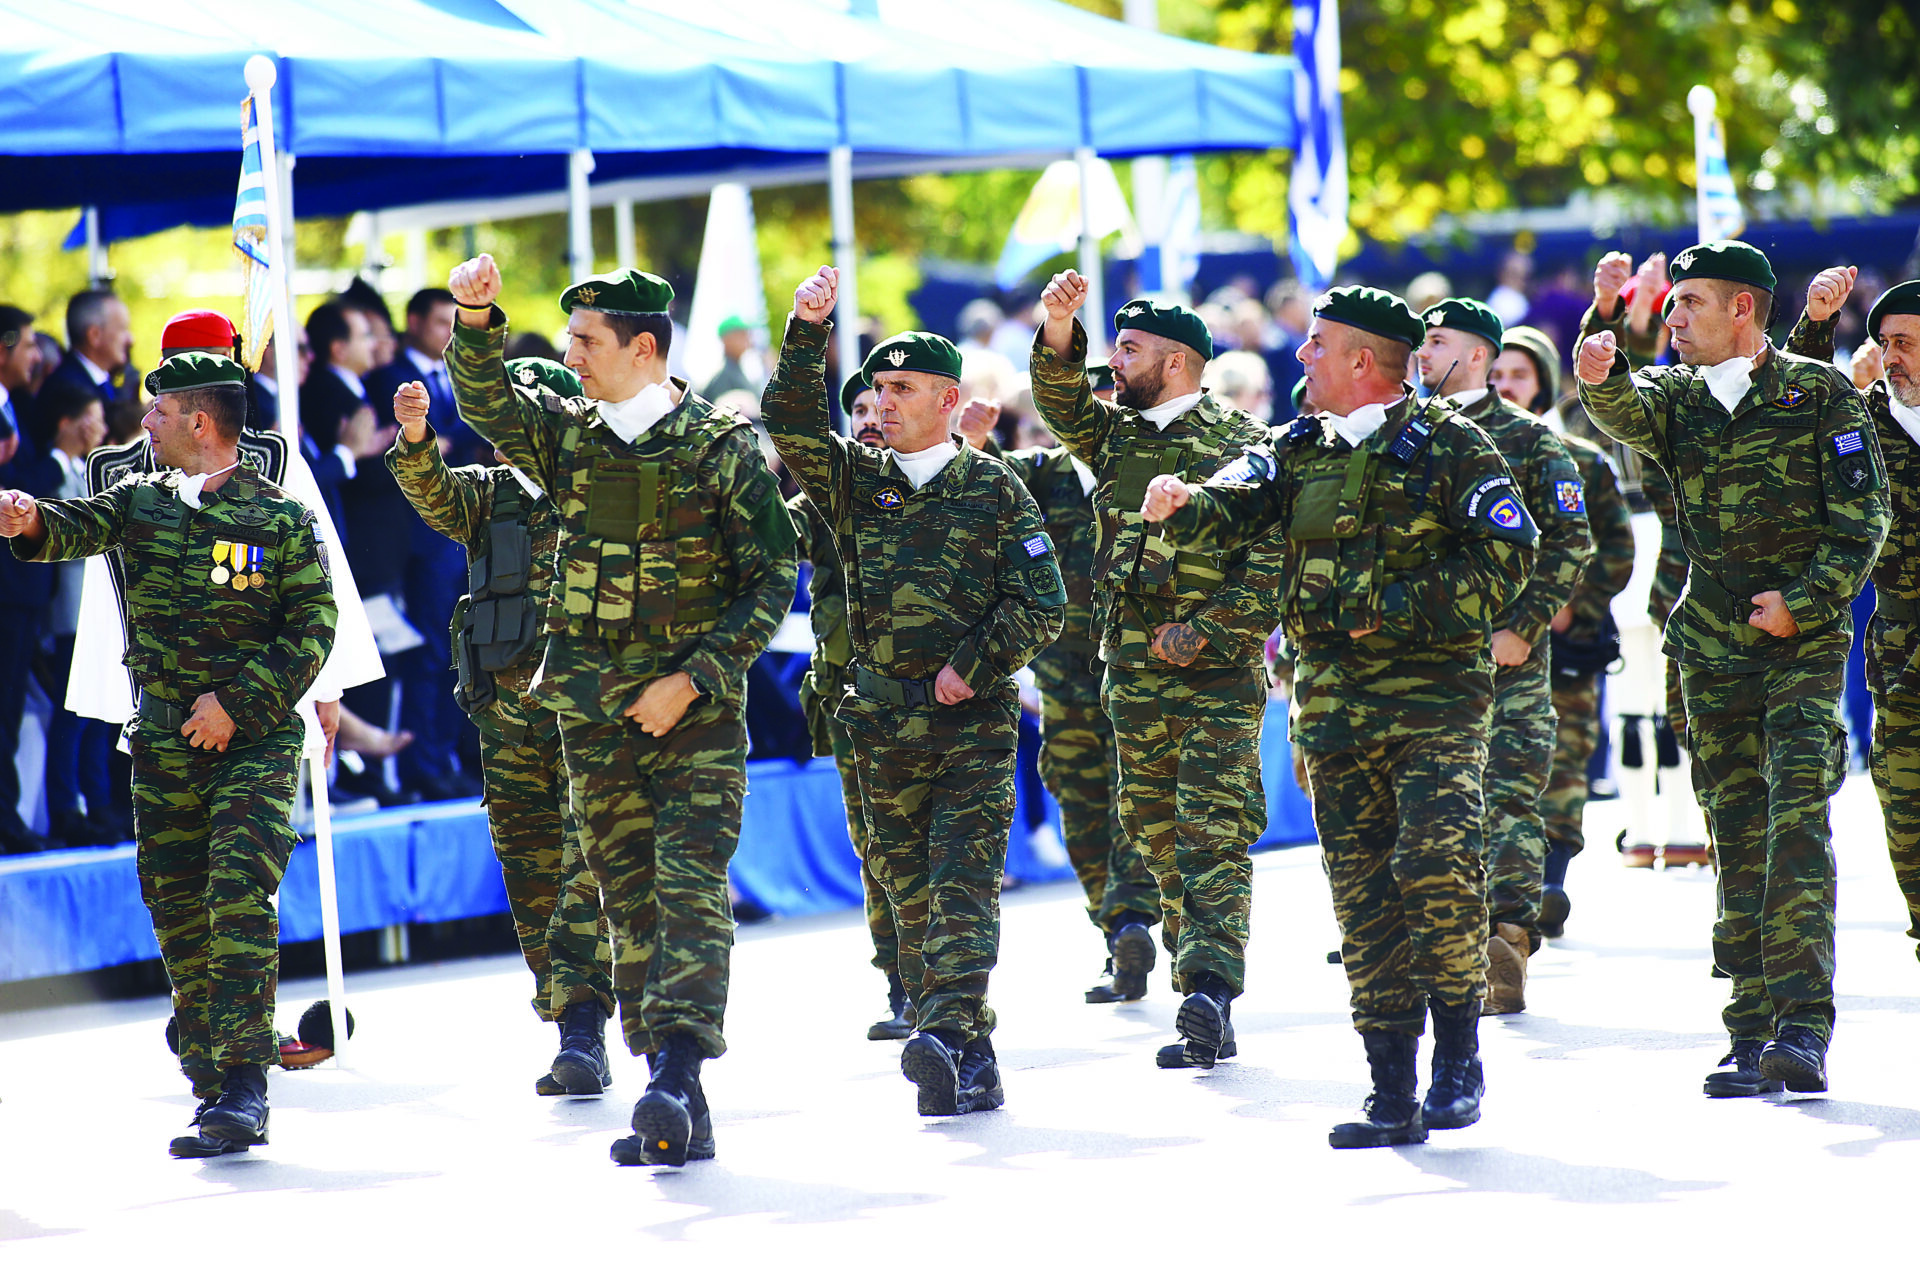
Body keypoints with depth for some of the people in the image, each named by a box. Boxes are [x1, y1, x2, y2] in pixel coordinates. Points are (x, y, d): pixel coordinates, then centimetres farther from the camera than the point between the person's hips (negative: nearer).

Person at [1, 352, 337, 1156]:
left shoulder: (283, 519, -3)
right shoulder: (141, 501, 9)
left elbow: (313, 628, -5)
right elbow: (80, 527, -7)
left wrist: (238, 705, -13)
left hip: (255, 738, -5)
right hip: (164, 743, 5)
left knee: (239, 897, -17)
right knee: (176, 910, 6)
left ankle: (244, 1088, -20)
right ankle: (211, 1086, 14)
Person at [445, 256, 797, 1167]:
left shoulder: (720, 448, -5)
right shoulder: (566, 435, 9)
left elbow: (771, 582, -5)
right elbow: (487, 405, -7)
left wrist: (691, 681, -13)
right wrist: (476, 320, -25)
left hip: (696, 708, -5)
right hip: (596, 713, 5)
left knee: (689, 887, -15)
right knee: (629, 901, 5)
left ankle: (677, 1074, -24)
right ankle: (678, 1108, 8)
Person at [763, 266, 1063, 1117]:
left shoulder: (993, 489, 2)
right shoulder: (856, 481, 10)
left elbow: (1043, 605, -1)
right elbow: (792, 423, -6)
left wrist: (971, 667, -9)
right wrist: (807, 332, -17)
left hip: (973, 718, -4)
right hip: (884, 719, 4)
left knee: (963, 882, -14)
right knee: (909, 889, 4)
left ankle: (949, 1033, -27)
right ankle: (970, 1066, 9)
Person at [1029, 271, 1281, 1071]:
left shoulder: (1241, 443, -3)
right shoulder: (1115, 432, 15)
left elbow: (1272, 556, -8)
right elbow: (1062, 401, -1)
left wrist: (1204, 631, -13)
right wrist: (1059, 331, -18)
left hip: (1216, 669, -6)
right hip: (1133, 670, 6)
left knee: (1212, 830, -14)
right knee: (1157, 834, 6)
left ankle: (1210, 987, -25)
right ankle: (1206, 1019, 9)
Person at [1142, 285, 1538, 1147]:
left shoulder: (1448, 446, -2)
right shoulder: (1299, 452, 13)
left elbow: (1508, 554, -7)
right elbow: (1228, 510, 0)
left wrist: (1405, 607, -14)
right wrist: (1182, 504, -23)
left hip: (1435, 694, -5)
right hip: (1332, 703, 5)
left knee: (1439, 865, -19)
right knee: (1363, 896, 4)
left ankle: (1458, 1061, -3)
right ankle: (1393, 1092, 9)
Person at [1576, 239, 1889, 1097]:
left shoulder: (1821, 394, 0)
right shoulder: (1677, 397, 10)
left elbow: (1863, 519, -2)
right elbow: (1626, 416, -13)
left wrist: (1804, 603, -13)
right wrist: (1600, 377, -35)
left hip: (1806, 640, -4)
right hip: (1713, 644, 4)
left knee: (1797, 820, -16)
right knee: (1737, 837, 5)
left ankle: (1804, 1026, -21)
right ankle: (1752, 1033, 9)